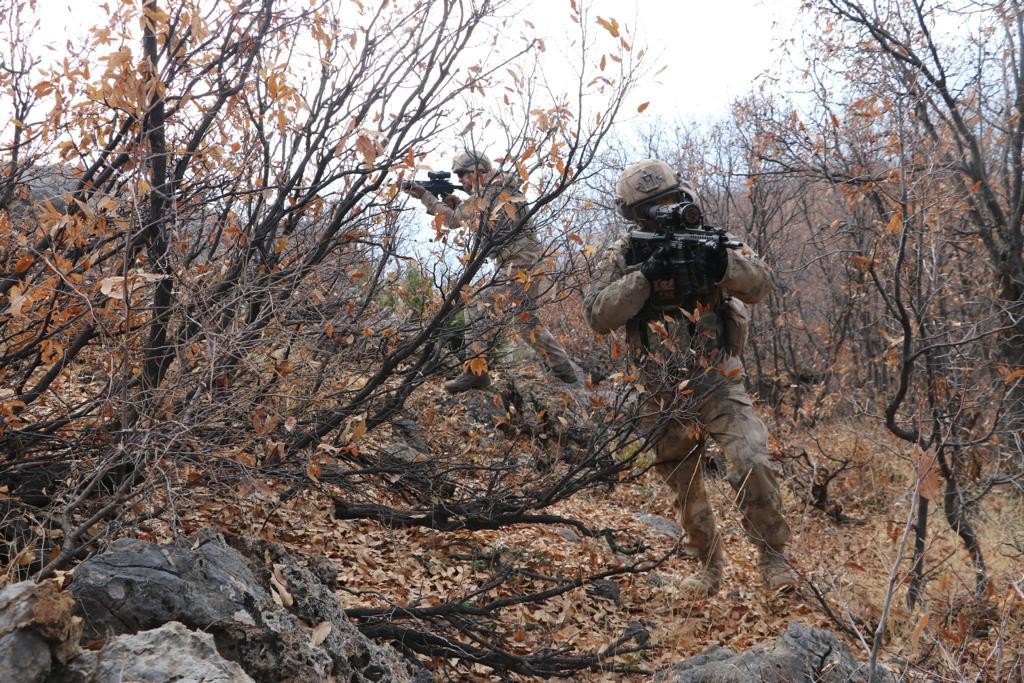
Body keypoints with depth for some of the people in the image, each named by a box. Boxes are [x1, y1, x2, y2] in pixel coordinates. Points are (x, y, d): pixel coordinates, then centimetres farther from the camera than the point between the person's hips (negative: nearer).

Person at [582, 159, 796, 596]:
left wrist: (722, 262, -30)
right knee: (685, 492, 14)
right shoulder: (621, 257, 0)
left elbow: (759, 285, -11)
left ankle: (773, 556, -2)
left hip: (720, 387, -1)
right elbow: (597, 315, -14)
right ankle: (709, 564, 35)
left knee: (752, 466, -20)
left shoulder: (708, 242, 1)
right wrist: (645, 276, -24)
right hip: (665, 403, 1)